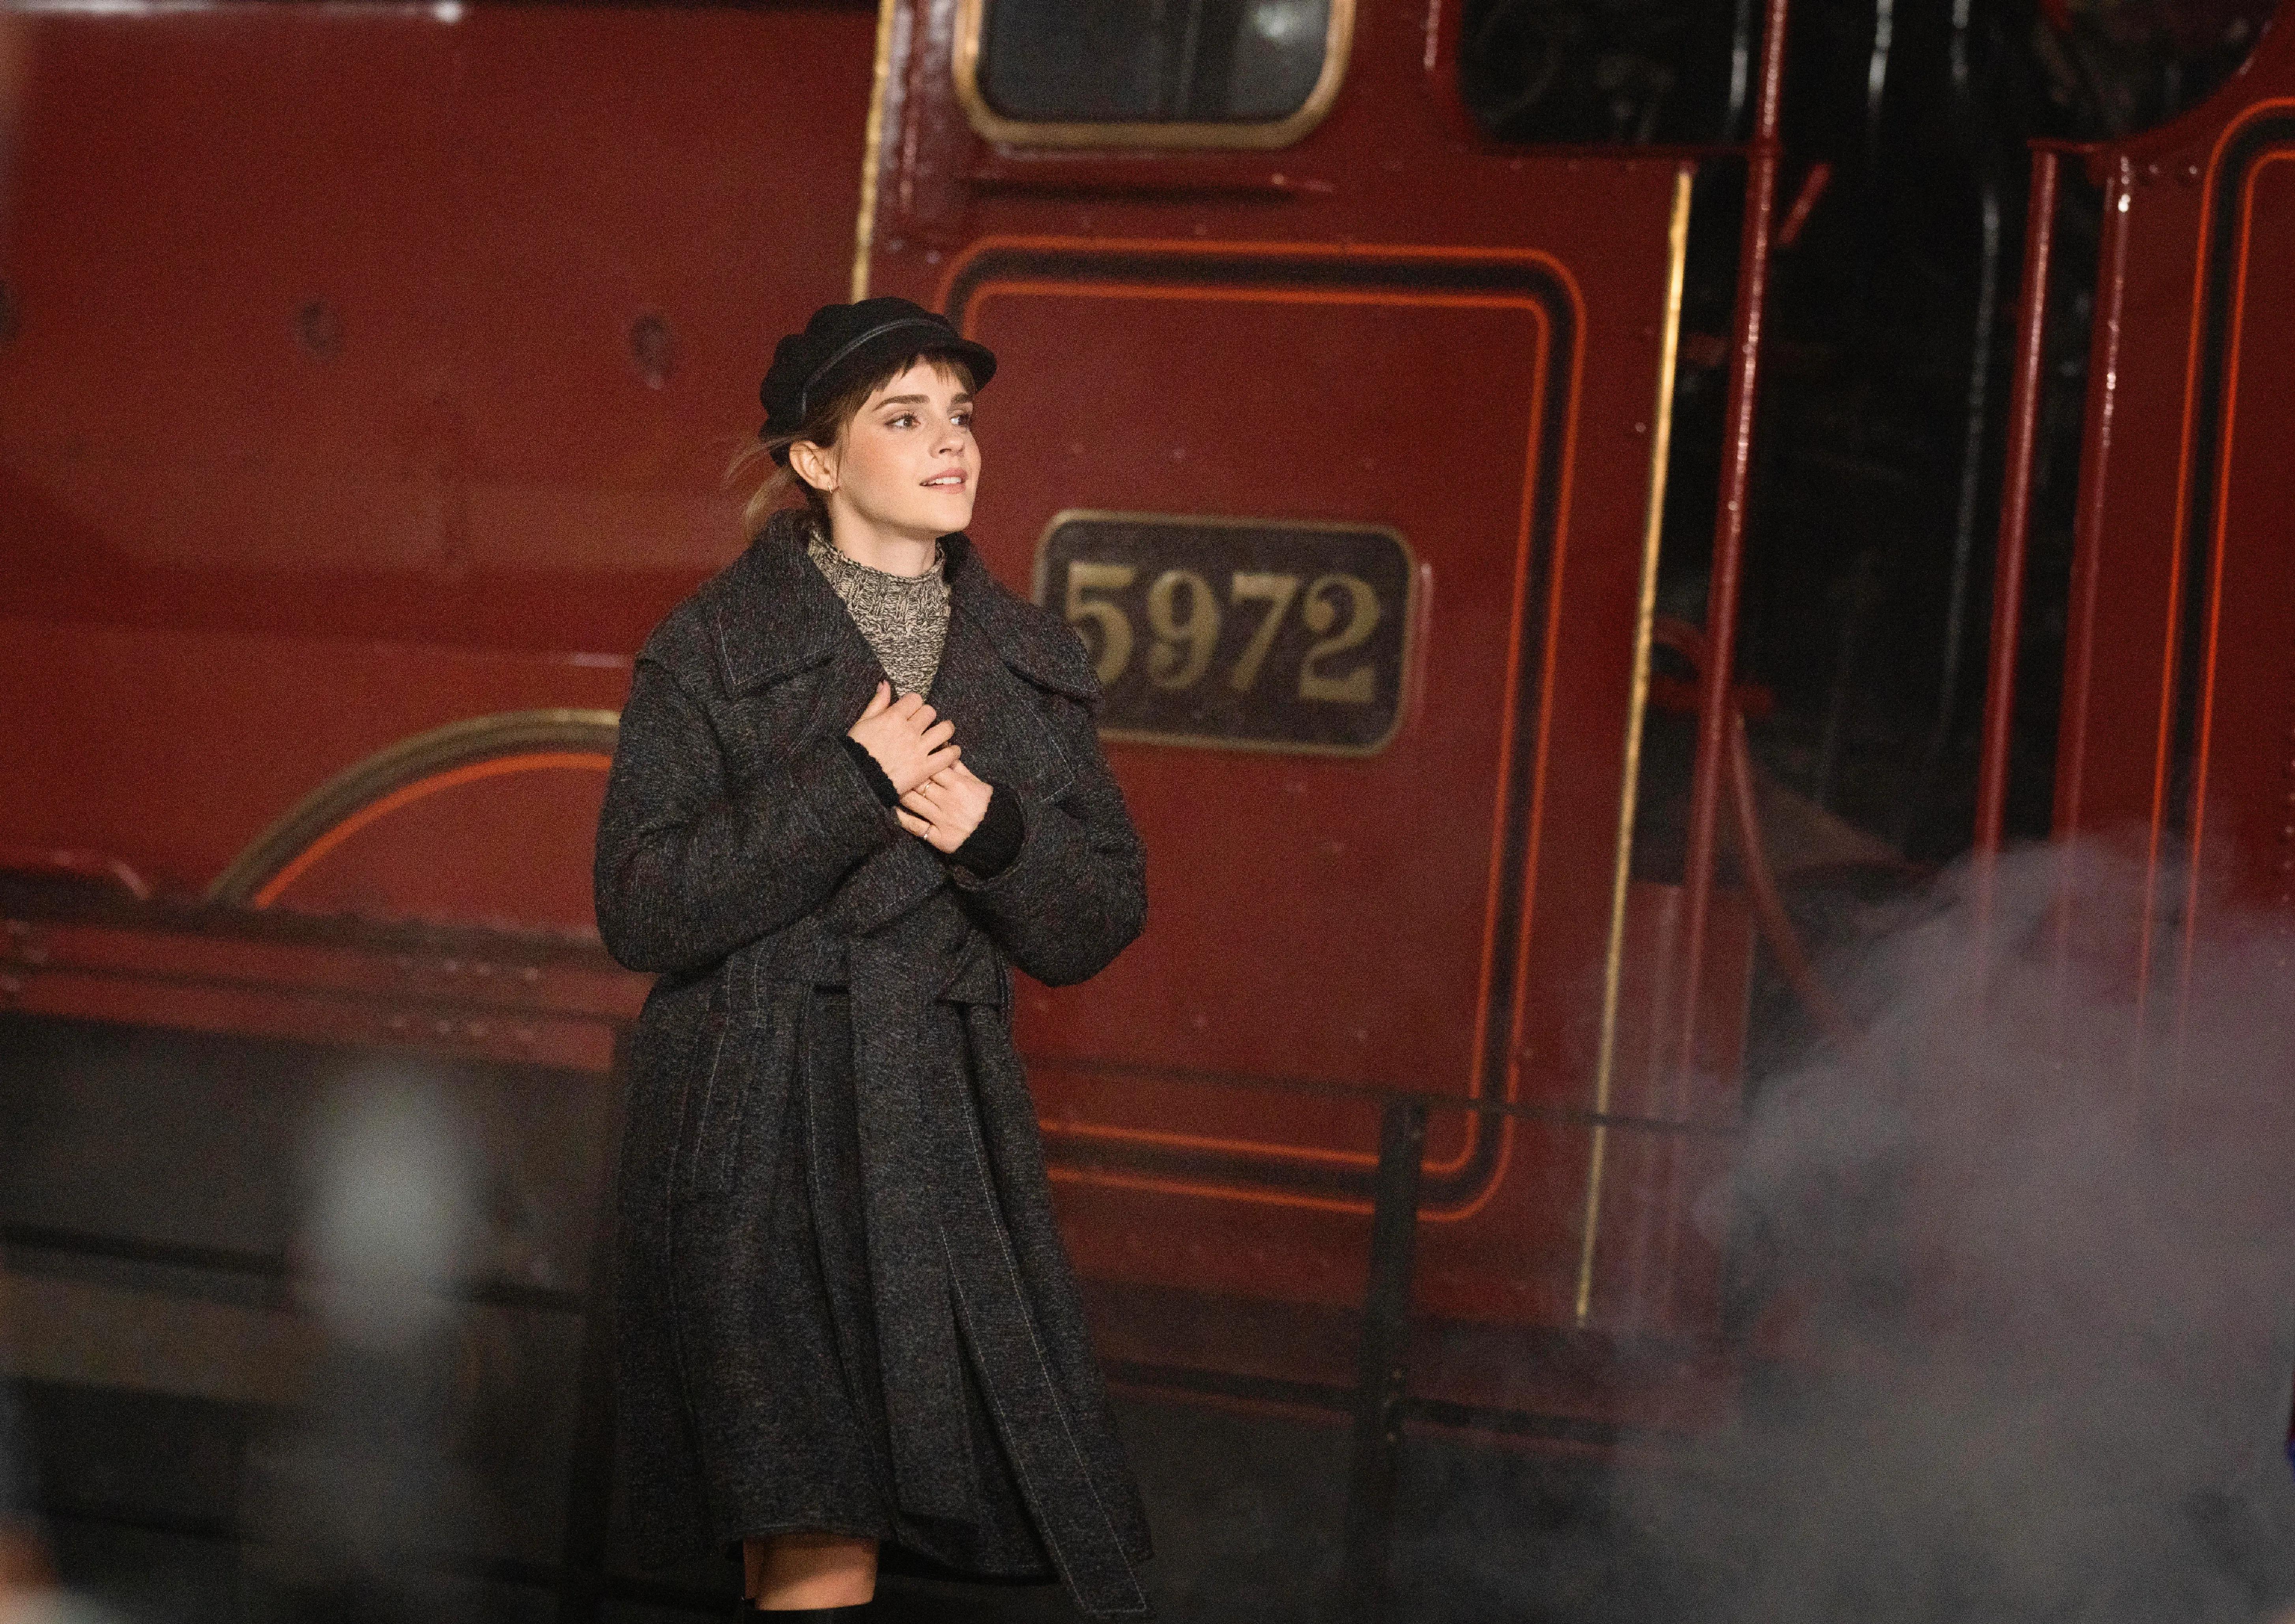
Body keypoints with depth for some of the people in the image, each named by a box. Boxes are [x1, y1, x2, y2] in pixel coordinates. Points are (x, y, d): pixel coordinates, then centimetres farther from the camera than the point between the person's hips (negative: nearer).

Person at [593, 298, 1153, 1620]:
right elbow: (641, 907, -9)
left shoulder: (1036, 664, 12)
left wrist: (992, 833, -8)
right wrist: (853, 784, -14)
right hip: (759, 1130, -4)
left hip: (941, 1128, 4)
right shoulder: (716, 646, 0)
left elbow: (1101, 923, 12)